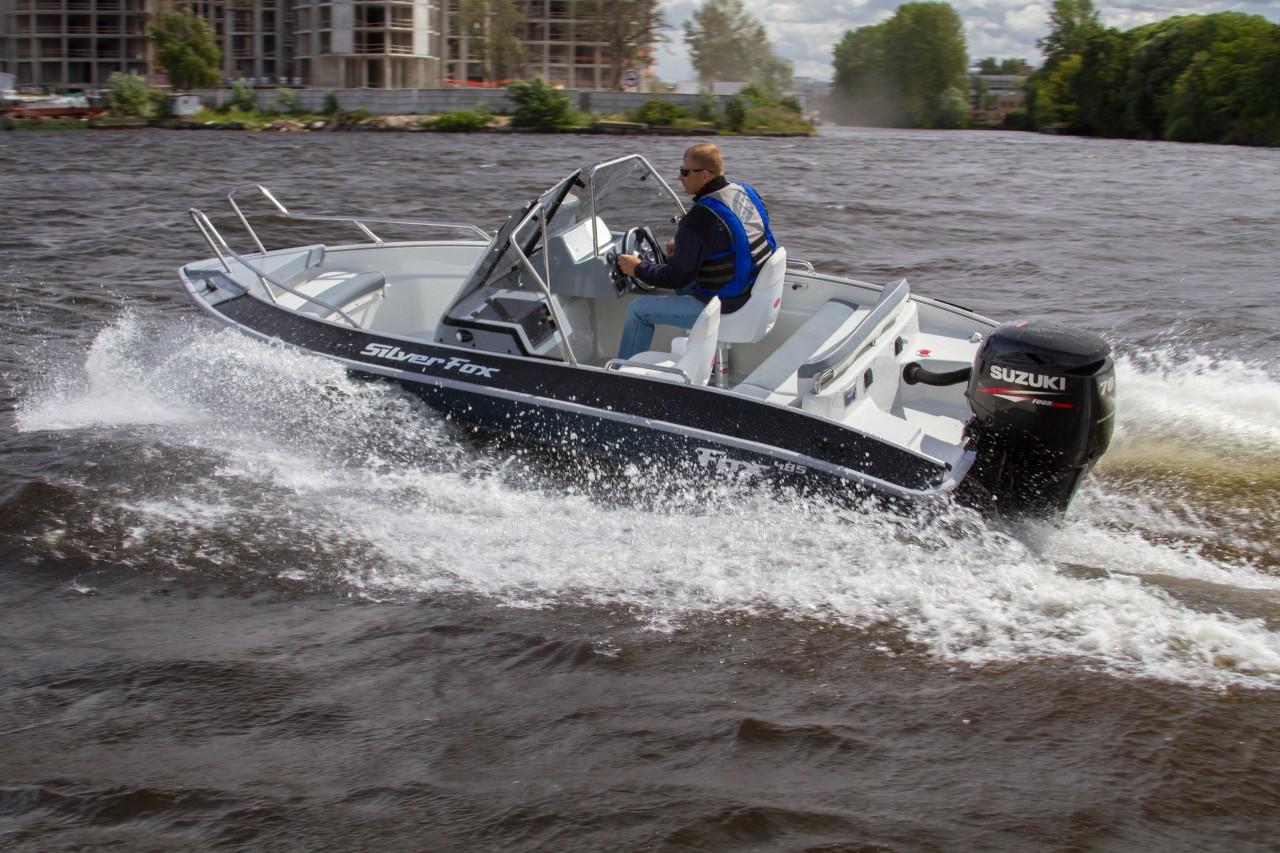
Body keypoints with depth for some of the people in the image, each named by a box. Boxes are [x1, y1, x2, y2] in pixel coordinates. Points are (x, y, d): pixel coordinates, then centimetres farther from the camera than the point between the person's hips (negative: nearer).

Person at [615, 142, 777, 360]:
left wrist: (637, 268, -2)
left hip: (725, 308, -9)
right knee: (684, 284, 33)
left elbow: (676, 277, -17)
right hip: (754, 296, 9)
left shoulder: (699, 218, -23)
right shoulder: (743, 193, 3)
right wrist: (683, 246, 16)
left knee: (638, 309, 2)